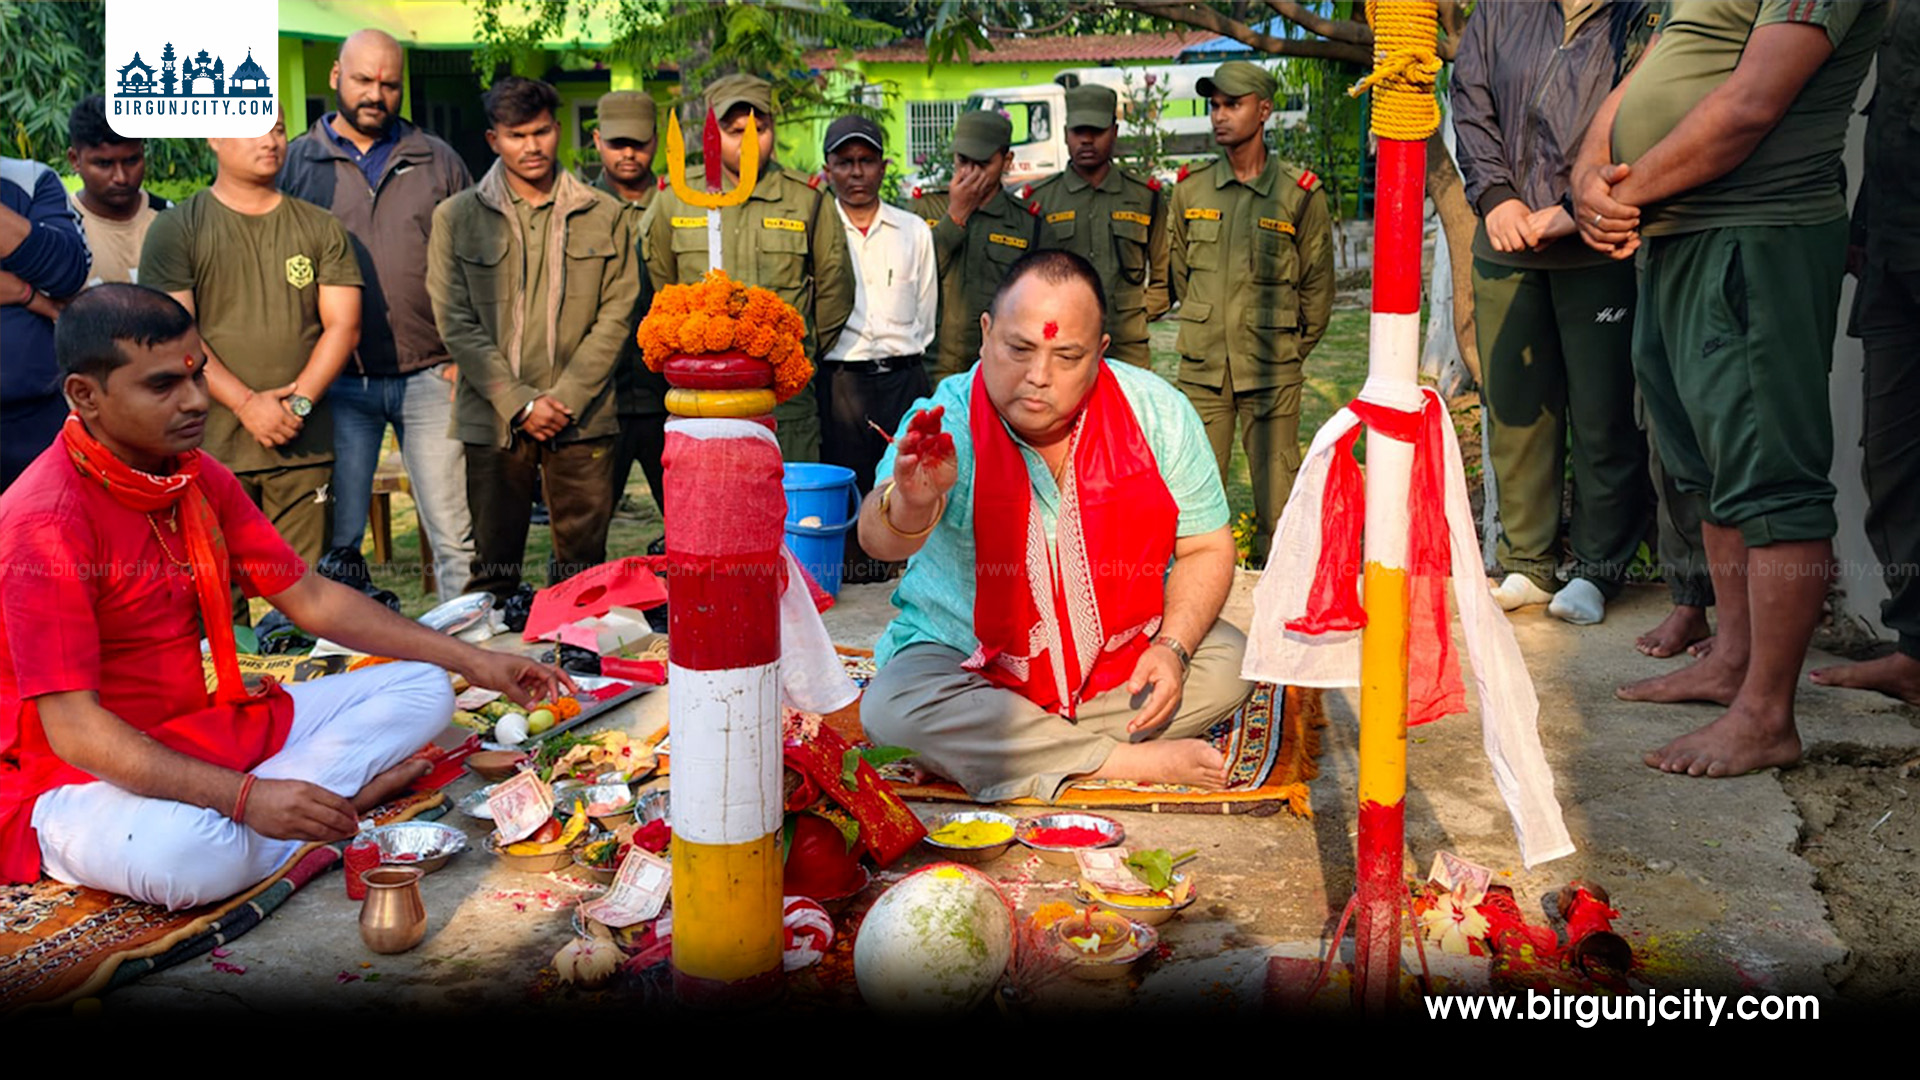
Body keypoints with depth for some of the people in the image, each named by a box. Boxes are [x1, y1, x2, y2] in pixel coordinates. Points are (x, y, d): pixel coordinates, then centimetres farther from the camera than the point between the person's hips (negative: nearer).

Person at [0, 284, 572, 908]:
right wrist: (247, 798, -35)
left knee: (421, 690, 1)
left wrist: (471, 662, 5)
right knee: (194, 856, -41)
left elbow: (310, 598, 10)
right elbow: (73, 729, -26)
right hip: (79, 777, -8)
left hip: (205, 729, 8)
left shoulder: (200, 480, 5)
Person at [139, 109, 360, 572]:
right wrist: (248, 403, -13)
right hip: (212, 445, -2)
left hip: (303, 444, 2)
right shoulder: (176, 229, 5)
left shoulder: (320, 228, 12)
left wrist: (300, 402, -8)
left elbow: (343, 325, 6)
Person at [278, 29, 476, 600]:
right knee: (335, 537, 6)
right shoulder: (294, 163, 7)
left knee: (456, 533, 1)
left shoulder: (438, 162, 11)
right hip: (339, 383, 0)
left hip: (431, 377, 0)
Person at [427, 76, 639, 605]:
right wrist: (519, 403, -9)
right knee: (493, 569, 3)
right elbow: (457, 324, 0)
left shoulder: (605, 216, 8)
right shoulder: (456, 218, 6)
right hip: (493, 420, 0)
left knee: (583, 569, 4)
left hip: (582, 418, 1)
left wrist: (565, 398, -8)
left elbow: (615, 317, 3)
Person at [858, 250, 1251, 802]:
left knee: (1229, 662, -17)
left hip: (1118, 660, 3)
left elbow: (1205, 548, 0)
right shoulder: (949, 420, -19)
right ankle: (1131, 762, -22)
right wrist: (911, 503, -60)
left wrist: (1172, 646, -16)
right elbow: (880, 540, -36)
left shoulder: (1158, 412, -10)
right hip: (965, 661, -2)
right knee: (892, 709, -30)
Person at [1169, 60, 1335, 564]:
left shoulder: (1300, 194, -2)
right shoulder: (1191, 189, 6)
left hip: (1272, 371, -2)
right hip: (1202, 368, 3)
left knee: (1277, 493, 0)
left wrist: (1290, 348, 11)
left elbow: (1317, 286, 7)